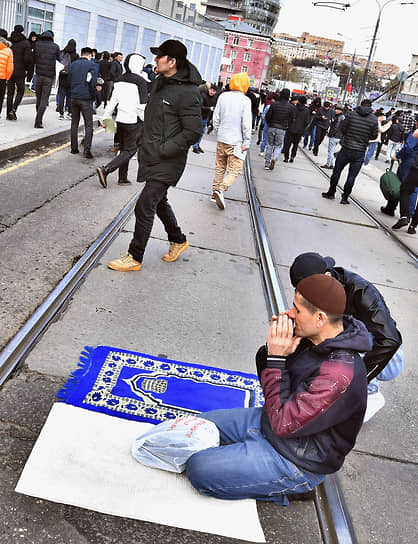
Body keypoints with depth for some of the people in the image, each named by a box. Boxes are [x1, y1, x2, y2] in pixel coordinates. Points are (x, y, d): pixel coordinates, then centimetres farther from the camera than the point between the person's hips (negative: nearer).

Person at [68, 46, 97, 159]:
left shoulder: (73, 64, 9)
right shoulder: (91, 65, -7)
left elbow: (69, 81, 11)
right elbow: (93, 83, -13)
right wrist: (92, 95, 1)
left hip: (74, 98, 5)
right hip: (86, 99, -5)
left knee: (74, 124, 14)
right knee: (88, 125, -1)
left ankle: (74, 148, 15)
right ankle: (87, 150, -9)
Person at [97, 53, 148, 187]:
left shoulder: (121, 80, 7)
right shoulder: (141, 82, -12)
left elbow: (113, 100, 9)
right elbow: (141, 106, -15)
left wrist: (106, 117, 16)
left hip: (120, 119, 7)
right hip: (134, 121, -7)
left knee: (124, 149, 16)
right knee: (130, 150, -2)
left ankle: (123, 178, 18)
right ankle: (105, 169, -15)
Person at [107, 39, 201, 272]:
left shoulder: (187, 93, -19)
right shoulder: (160, 82, 9)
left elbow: (193, 133, -20)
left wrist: (163, 150, -20)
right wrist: (146, 146, 14)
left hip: (166, 163, -9)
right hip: (152, 157, 9)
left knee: (144, 207, -7)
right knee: (159, 202, 21)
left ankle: (135, 258, 6)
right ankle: (178, 240, 42)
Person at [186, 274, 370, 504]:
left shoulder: (340, 375, -33)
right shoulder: (312, 339, -6)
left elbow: (284, 424, -30)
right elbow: (267, 380, 6)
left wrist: (276, 359, -28)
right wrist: (273, 348, -16)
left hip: (295, 458, -9)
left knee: (199, 469, -14)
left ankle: (278, 489, 1)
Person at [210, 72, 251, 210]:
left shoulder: (223, 96, 2)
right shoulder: (245, 100, -11)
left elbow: (216, 117, 7)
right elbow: (246, 123, -13)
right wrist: (247, 142, -7)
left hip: (221, 138, 5)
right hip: (236, 141, -5)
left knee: (220, 167, 17)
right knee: (234, 170, -1)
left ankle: (215, 192, 22)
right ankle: (221, 190, -21)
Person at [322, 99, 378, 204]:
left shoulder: (352, 114, -6)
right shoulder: (374, 119, -5)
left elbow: (342, 128, -1)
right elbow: (374, 136, 0)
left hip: (346, 148, 0)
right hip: (360, 152, 0)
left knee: (336, 171, 15)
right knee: (352, 176, 8)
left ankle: (331, 193, 23)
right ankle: (345, 197, 12)